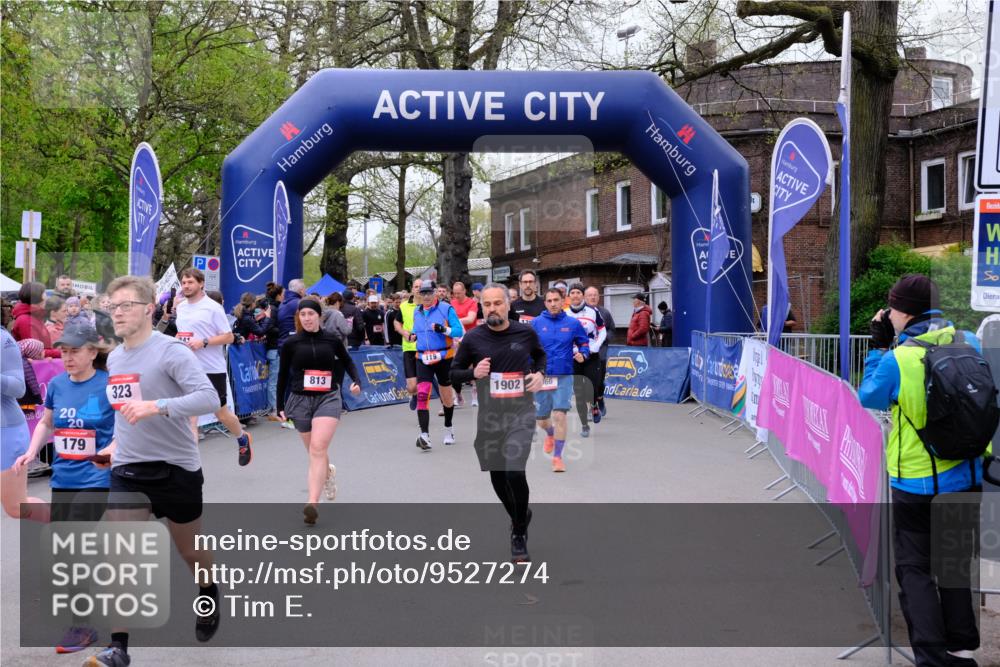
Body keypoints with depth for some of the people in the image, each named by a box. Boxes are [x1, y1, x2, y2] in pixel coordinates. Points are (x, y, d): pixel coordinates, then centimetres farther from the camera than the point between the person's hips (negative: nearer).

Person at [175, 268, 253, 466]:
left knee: (221, 413, 8)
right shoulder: (181, 307, 10)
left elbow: (229, 337, -9)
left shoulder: (213, 307, -9)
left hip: (213, 369, -5)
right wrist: (178, 340, 3)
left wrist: (203, 342, -21)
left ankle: (242, 438, 35)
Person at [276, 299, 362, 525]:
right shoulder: (291, 343, 1)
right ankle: (328, 472, 46)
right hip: (300, 399, 2)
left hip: (328, 398, -2)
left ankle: (313, 503, -22)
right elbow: (283, 375, 10)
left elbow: (347, 362, 18)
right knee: (315, 452, 10)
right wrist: (280, 406, 10)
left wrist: (357, 381, 1)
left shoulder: (332, 340, 2)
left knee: (318, 448, -19)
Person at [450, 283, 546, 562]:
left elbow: (540, 355, 20)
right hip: (488, 415, 2)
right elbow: (454, 373, 6)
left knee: (514, 472, -19)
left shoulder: (526, 333, -1)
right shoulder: (473, 338, -2)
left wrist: (539, 373, 1)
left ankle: (519, 534, 2)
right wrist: (473, 373, -13)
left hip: (520, 413, -2)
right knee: (498, 477, 12)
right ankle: (521, 516, 42)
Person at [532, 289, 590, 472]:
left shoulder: (573, 323, 1)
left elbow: (584, 342, 11)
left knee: (559, 415, -12)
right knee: (541, 418, 11)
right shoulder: (536, 323, 0)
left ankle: (557, 457, 3)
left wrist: (583, 355, -10)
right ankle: (550, 435, 48)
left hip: (564, 376, -1)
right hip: (541, 376, 1)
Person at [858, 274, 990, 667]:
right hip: (967, 477, 5)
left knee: (914, 568, 8)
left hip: (918, 483, -5)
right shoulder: (969, 344, -6)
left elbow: (869, 398, -1)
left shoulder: (897, 359, -19)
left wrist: (878, 346, 3)